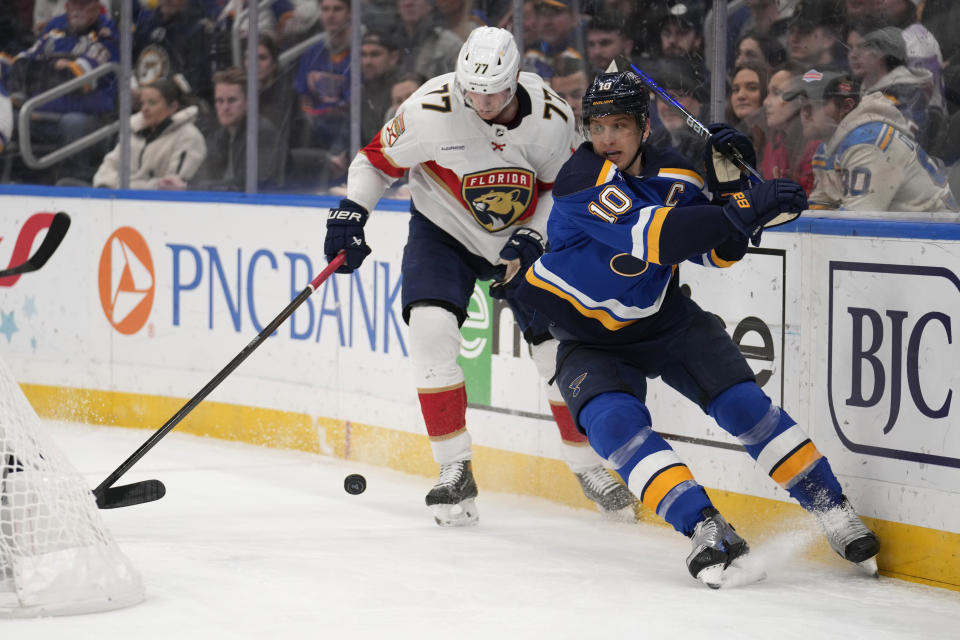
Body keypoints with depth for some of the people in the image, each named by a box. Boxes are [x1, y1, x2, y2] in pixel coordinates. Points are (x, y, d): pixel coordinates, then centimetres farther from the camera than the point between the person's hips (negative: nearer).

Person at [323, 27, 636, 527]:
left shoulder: (551, 117, -19)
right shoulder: (431, 110, -26)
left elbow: (562, 186, -3)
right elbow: (377, 160, -11)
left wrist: (532, 237, -17)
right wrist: (351, 212, -25)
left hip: (521, 238, 2)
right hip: (443, 232, -2)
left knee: (560, 348, -2)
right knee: (431, 327, -25)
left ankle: (588, 467, 20)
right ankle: (455, 470, -14)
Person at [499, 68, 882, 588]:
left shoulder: (672, 173, -7)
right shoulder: (582, 179, -26)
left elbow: (718, 252, -4)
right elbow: (653, 236, -41)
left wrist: (727, 182, -19)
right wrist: (745, 210, -47)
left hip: (664, 319, 4)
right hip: (590, 339, -4)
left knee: (741, 402, -10)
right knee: (615, 422, -29)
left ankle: (834, 512, 0)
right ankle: (705, 531, -33)